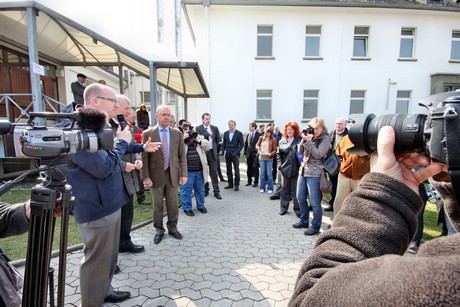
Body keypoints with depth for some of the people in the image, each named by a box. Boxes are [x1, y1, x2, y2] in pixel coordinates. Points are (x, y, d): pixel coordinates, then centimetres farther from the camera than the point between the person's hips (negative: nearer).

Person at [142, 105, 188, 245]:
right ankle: (159, 230, 30)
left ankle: (173, 228, 32)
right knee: (157, 205, 12)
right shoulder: (147, 133, -4)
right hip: (156, 175, -2)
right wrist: (146, 177, -10)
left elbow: (182, 155, 4)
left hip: (173, 175, 2)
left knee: (173, 204, 13)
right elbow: (144, 157, -5)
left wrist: (184, 174, -1)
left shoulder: (177, 133, 2)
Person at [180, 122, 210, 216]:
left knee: (200, 189, 16)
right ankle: (187, 208, 21)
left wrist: (199, 140, -9)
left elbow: (207, 147, 3)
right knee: (186, 189, 5)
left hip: (199, 170, 4)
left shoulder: (199, 137, 10)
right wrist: (183, 138, -19)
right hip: (187, 170, -4)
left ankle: (201, 205, 34)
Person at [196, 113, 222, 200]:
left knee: (214, 172, 0)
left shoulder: (215, 128, 7)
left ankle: (216, 191, 6)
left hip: (212, 152, 1)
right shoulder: (198, 128, -1)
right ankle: (205, 190, 22)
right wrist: (207, 133, -18)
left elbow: (218, 139, 18)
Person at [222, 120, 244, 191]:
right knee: (228, 170, 7)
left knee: (236, 170, -2)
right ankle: (230, 184, 18)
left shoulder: (239, 133, -1)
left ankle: (237, 185, 7)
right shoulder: (226, 133, 10)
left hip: (235, 154, -4)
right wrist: (223, 152, 4)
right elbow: (224, 143, 14)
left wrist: (236, 152, -11)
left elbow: (241, 144, -1)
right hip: (227, 154, 4)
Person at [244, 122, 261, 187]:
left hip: (255, 154, -5)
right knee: (249, 168, 9)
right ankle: (249, 181, 21)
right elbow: (245, 144, 13)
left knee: (255, 168, 0)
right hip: (249, 154, 5)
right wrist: (245, 153, 7)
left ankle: (256, 182, 10)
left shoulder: (259, 135, -5)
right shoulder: (248, 135, 11)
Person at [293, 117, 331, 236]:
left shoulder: (325, 139, -6)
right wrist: (304, 139, -5)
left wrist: (308, 141, -19)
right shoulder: (310, 137, 12)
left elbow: (318, 155, -17)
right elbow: (300, 151, 9)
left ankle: (315, 227, 11)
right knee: (300, 198, 14)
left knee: (314, 202, -1)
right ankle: (304, 221, 30)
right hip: (303, 170, 7)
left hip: (314, 174, -7)